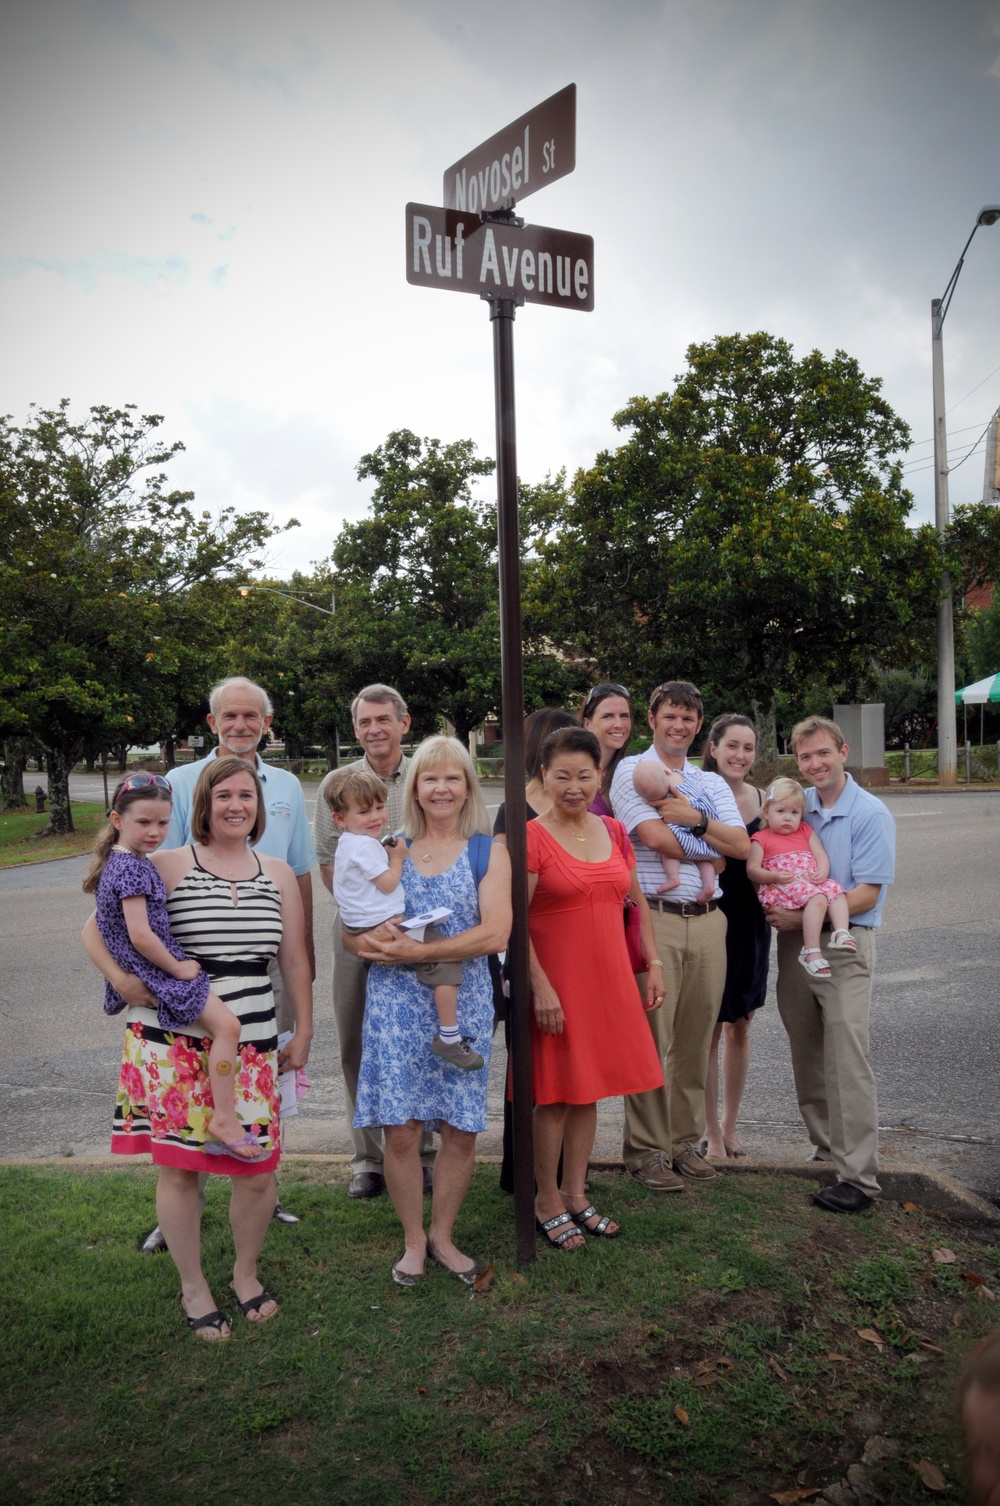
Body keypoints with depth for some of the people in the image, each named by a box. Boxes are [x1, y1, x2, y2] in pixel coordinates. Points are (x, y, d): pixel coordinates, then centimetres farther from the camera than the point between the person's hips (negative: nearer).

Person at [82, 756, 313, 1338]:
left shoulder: (278, 874, 8)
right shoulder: (164, 867, -3)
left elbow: (295, 960, 12)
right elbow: (96, 929, 1)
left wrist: (303, 1032, 11)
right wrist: (121, 979, -16)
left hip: (252, 1045, 3)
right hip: (173, 1043, -2)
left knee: (258, 1169, 4)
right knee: (179, 1167, 5)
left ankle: (247, 1273, 32)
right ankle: (194, 1288, 28)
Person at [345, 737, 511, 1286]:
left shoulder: (488, 853, 1)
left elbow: (495, 933, -13)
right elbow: (350, 932, 5)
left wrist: (416, 951, -18)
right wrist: (373, 942, -19)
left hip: (463, 1004, 0)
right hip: (395, 1005, 1)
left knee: (461, 1131, 6)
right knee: (400, 1131, 1)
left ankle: (442, 1234, 30)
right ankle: (413, 1240, 24)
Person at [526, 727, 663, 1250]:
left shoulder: (614, 832, 7)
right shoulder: (532, 838, -11)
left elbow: (637, 902, 16)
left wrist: (653, 962, 11)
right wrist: (540, 987, -18)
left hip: (608, 979, 6)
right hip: (556, 981, -6)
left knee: (589, 1090, 14)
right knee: (555, 1094, 4)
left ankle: (575, 1193, 30)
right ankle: (547, 1202, 21)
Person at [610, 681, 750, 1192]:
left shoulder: (712, 783, 18)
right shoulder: (631, 771, 1)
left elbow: (741, 846, 5)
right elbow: (656, 837, -12)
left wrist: (696, 820, -9)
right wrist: (712, 850, 1)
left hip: (707, 919, 5)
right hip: (654, 916, -5)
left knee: (695, 1036, 9)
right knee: (651, 1037, -2)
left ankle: (685, 1139, 22)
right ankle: (647, 1149, 9)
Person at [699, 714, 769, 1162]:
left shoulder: (761, 799, 6)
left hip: (750, 923, 5)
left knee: (739, 1027, 13)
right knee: (709, 1029, 3)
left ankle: (729, 1124, 29)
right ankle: (712, 1134, 17)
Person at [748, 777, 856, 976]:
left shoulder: (806, 832, 24)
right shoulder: (761, 839, 9)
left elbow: (821, 855, 13)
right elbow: (752, 870, 2)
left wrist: (822, 872, -10)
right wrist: (774, 876, -16)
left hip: (813, 882, 6)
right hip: (784, 886, -6)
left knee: (837, 890, -22)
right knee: (817, 898, -33)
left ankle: (841, 932, -29)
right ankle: (812, 951, -37)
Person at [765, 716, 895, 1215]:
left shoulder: (871, 814, -7)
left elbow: (867, 893, -12)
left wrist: (803, 916, -15)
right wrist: (776, 908, 1)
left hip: (844, 944, -6)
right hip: (794, 944, 6)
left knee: (847, 1061, -6)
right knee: (807, 1057, 11)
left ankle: (857, 1176, 0)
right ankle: (826, 1149, 27)